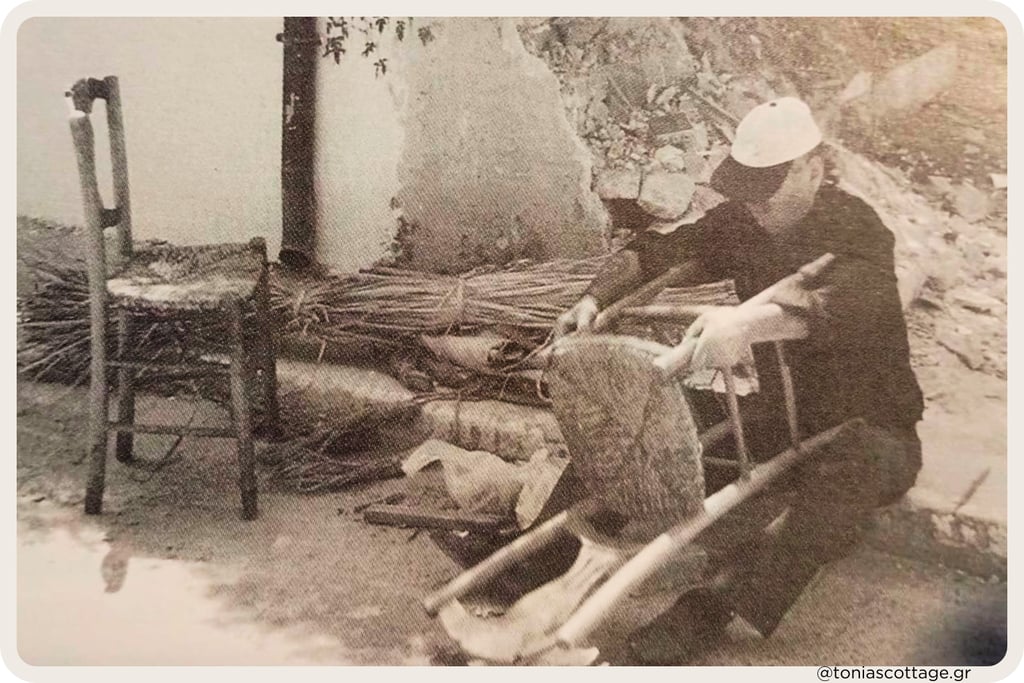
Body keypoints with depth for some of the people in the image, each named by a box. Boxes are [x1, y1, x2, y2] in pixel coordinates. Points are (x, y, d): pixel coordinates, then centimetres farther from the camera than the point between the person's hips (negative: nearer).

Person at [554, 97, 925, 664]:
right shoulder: (740, 222, -1)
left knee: (852, 471, -40)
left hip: (866, 424, -6)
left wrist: (752, 321, -58)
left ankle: (709, 609, -46)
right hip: (778, 413, 6)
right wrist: (595, 298, -25)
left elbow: (856, 300, -42)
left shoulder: (857, 229, -20)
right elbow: (657, 252, -4)